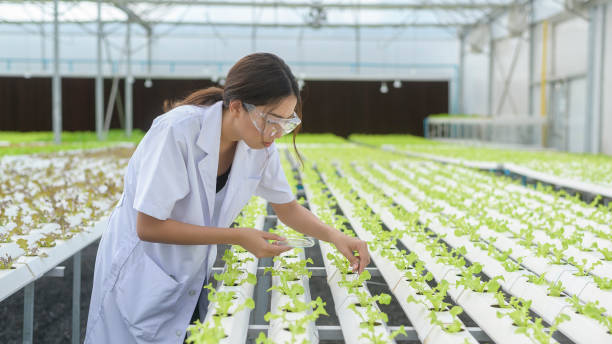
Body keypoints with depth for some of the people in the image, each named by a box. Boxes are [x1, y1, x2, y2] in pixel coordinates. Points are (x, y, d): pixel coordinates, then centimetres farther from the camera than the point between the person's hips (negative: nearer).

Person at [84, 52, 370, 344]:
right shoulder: (176, 131, -30)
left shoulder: (260, 146, -11)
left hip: (194, 278, 5)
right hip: (140, 274, -5)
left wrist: (335, 236, -15)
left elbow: (287, 207, 3)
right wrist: (238, 237, -28)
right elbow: (148, 226, -28)